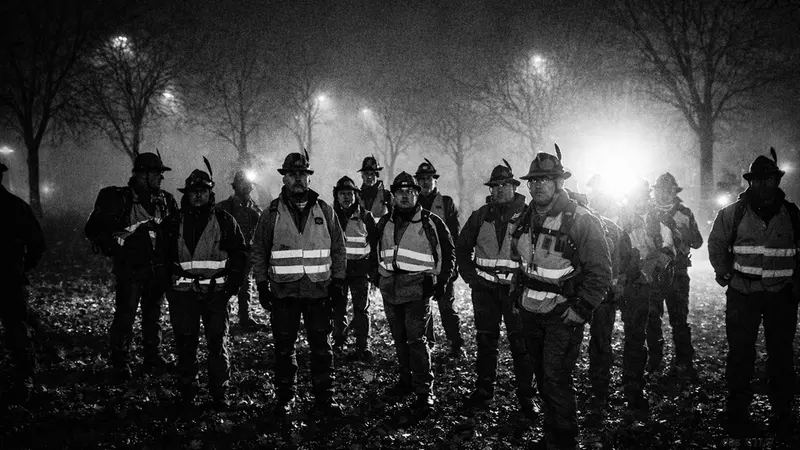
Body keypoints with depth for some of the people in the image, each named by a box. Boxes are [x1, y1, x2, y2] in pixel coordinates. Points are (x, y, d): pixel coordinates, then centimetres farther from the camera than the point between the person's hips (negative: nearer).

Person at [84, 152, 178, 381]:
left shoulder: (166, 201, 7)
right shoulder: (119, 199, -7)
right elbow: (93, 229, -2)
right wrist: (113, 249, -8)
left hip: (158, 269, 5)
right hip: (130, 268, -4)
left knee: (154, 315, 13)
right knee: (125, 316, -3)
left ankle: (153, 357, 25)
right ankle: (121, 364, 8)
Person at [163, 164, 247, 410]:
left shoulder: (225, 221, 5)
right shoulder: (175, 222, 9)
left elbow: (240, 252, 7)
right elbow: (164, 256, 14)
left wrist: (234, 281, -2)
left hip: (216, 291, -2)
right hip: (183, 292, 2)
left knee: (218, 344, -1)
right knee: (185, 344, 6)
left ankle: (220, 394, 7)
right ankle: (186, 392, 18)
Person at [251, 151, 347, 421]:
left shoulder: (324, 211, 6)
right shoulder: (272, 214, 3)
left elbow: (338, 249, 9)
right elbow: (259, 251, 7)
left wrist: (338, 282, 3)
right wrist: (262, 285, 1)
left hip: (319, 290, 1)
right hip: (283, 291, 0)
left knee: (321, 347, 5)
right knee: (284, 348, 5)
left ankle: (324, 398, 15)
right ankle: (285, 400, 16)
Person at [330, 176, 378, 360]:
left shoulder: (365, 216, 1)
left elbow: (375, 242, 6)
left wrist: (374, 266, 1)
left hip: (360, 268, -2)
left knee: (361, 308, -6)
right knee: (338, 306, 12)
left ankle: (363, 345, -4)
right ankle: (339, 338, 31)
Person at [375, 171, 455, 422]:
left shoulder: (431, 223, -2)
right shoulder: (385, 224, 12)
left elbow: (449, 254, 3)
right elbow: (377, 253, 25)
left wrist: (442, 282, -4)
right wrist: (379, 277, 15)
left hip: (418, 287, -5)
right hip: (389, 288, 6)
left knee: (416, 337, -14)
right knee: (399, 339, 13)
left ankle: (424, 393, -10)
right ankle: (406, 381, 28)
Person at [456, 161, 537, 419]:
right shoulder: (481, 216, 8)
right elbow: (462, 247, 16)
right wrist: (470, 275, 5)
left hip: (516, 289, -3)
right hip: (485, 289, 3)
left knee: (520, 343, -2)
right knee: (485, 340, 9)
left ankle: (526, 396, 9)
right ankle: (483, 391, 20)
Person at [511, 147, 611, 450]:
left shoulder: (582, 221, -14)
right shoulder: (526, 218, 7)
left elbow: (600, 273, -14)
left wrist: (580, 309, -18)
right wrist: (518, 295, 14)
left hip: (562, 315, -6)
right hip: (530, 312, 6)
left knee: (556, 381, -8)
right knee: (542, 378, 14)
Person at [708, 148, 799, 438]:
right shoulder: (733, 213, 0)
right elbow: (716, 244, 10)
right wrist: (725, 274, 2)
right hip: (743, 294, -1)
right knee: (740, 355, 2)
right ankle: (738, 414, 13)